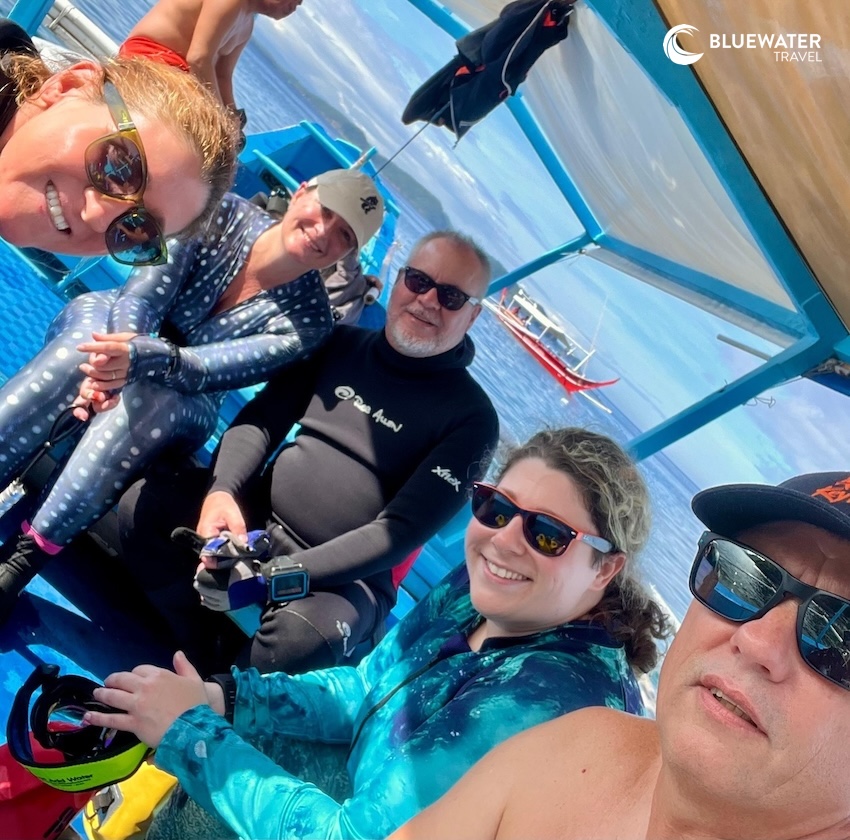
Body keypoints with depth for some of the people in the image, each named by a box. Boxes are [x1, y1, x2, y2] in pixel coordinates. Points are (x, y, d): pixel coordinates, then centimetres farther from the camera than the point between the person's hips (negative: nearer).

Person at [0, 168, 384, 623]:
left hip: (175, 403, -1)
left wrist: (139, 359, -52)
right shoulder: (221, 215, -16)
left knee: (154, 401, -37)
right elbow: (141, 298, -22)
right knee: (86, 336, -35)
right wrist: (111, 366, -42)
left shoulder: (306, 321, -18)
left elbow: (207, 370, -31)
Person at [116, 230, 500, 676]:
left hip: (343, 576, -4)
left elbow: (402, 529, -16)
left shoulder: (471, 418, -9)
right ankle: (205, 664, -9)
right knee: (144, 503, -15)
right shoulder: (342, 345, 6)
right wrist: (222, 490, -18)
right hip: (256, 518, 5)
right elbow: (260, 419, 5)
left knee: (302, 639, -36)